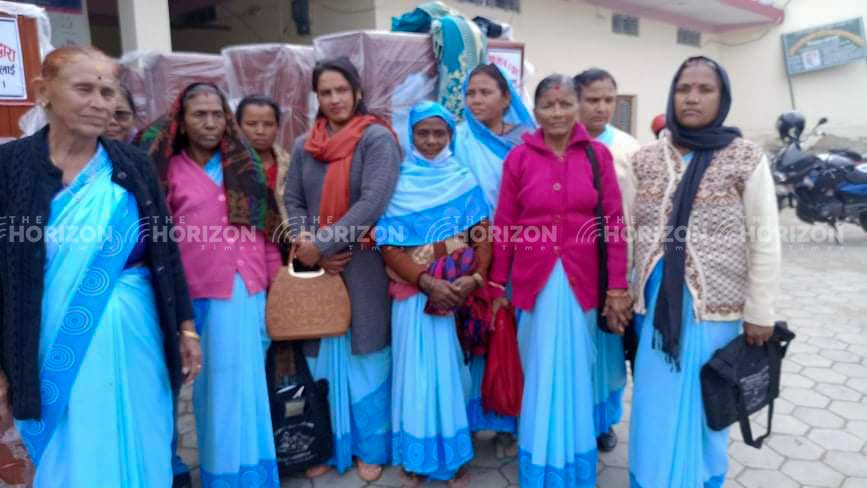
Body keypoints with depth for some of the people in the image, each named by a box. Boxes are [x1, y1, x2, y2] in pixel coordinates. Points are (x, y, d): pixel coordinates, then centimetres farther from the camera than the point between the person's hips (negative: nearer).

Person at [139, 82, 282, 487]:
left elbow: (266, 226, 10)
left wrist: (274, 280, 8)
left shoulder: (244, 164, 10)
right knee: (215, 380, 5)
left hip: (246, 288, 2)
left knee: (243, 379, 9)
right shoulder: (169, 171, 3)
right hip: (200, 293, -2)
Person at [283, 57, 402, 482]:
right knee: (321, 358, 12)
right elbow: (292, 201, 6)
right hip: (316, 267, 4)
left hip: (364, 266, -4)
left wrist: (322, 244, -17)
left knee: (364, 356, 6)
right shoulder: (304, 145, 10)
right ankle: (328, 446, 30)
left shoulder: (377, 139, -6)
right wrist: (309, 248, -11)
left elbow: (372, 204, -17)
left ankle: (372, 448, 25)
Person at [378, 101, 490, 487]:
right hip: (414, 294, 0)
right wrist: (427, 281, -16)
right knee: (417, 371, 4)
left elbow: (483, 237, -1)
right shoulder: (398, 184, 3)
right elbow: (388, 246, -5)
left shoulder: (465, 181, 5)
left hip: (460, 291, 1)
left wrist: (475, 277, -18)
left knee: (451, 371, 5)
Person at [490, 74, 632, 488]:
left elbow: (613, 222, -1)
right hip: (535, 282, 0)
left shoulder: (597, 154, 0)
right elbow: (504, 225, 2)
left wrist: (617, 287, -3)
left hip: (581, 282, 0)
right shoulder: (519, 157, 0)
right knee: (541, 374, 11)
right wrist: (497, 285, 3)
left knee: (574, 372, 12)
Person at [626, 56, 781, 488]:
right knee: (656, 409, 12)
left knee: (704, 409, 13)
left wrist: (759, 314, -6)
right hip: (655, 303, 2)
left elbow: (765, 242, -4)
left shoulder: (747, 159, -4)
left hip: (715, 308, -2)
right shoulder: (645, 159, 3)